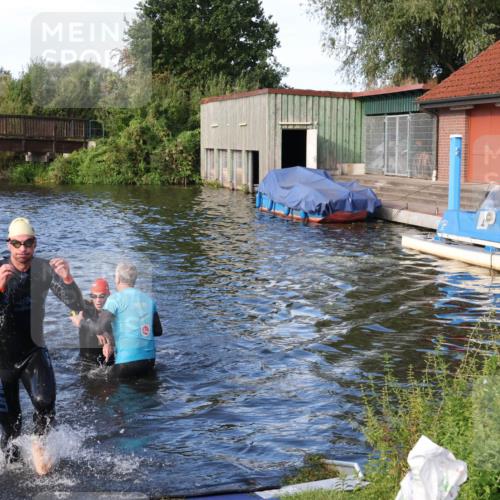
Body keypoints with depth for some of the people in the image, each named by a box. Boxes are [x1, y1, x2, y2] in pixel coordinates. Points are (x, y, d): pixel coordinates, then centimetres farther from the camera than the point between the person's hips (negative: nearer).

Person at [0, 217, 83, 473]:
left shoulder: (45, 269, -9)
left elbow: (76, 305, -14)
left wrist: (67, 278, -33)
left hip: (33, 353, 1)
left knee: (45, 401, -26)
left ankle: (39, 444, 2)